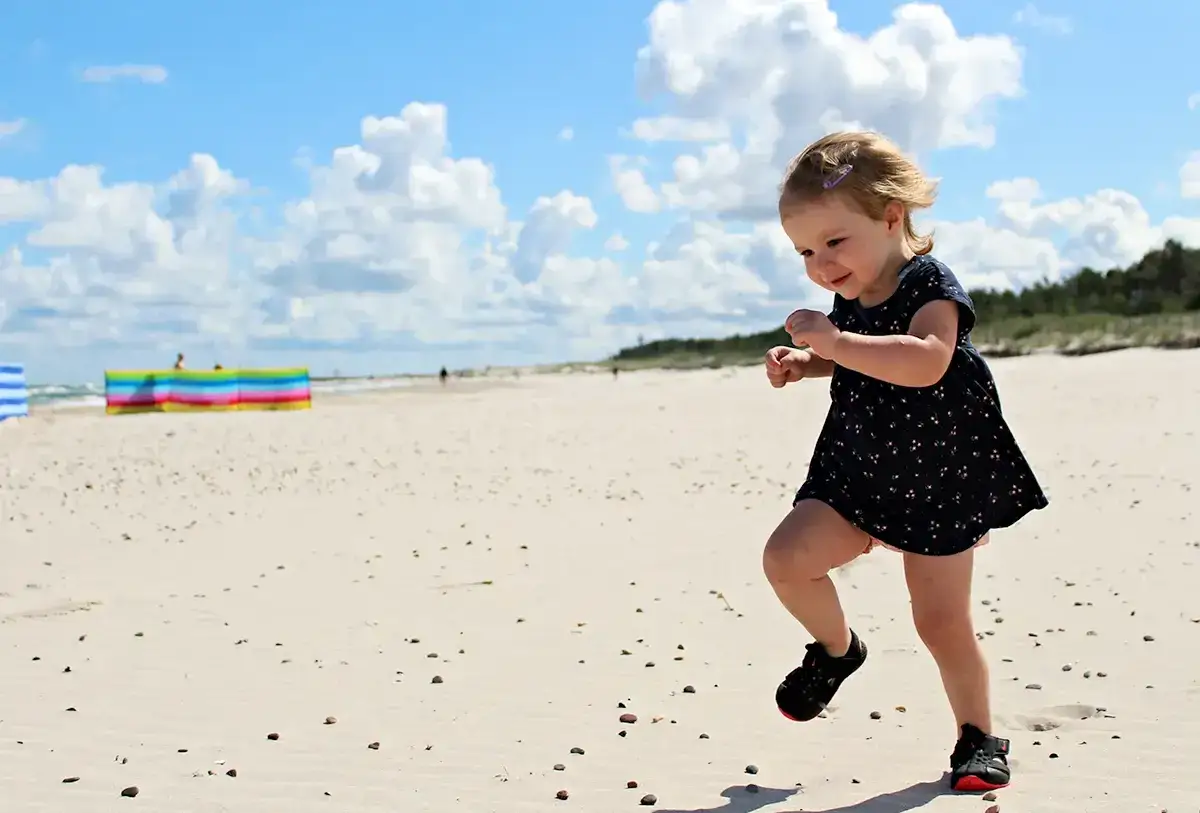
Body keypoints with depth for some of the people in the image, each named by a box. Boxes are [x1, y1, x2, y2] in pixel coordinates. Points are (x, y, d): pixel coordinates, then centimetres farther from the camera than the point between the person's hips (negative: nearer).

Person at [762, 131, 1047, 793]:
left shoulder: (930, 286, -18)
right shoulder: (849, 299, 3)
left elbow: (926, 363, -38)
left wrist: (834, 341, -39)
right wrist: (803, 363, 7)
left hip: (939, 480, -6)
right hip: (857, 472, 6)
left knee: (943, 622, 0)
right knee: (786, 559, -12)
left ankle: (977, 735, 21)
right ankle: (837, 648, 15)